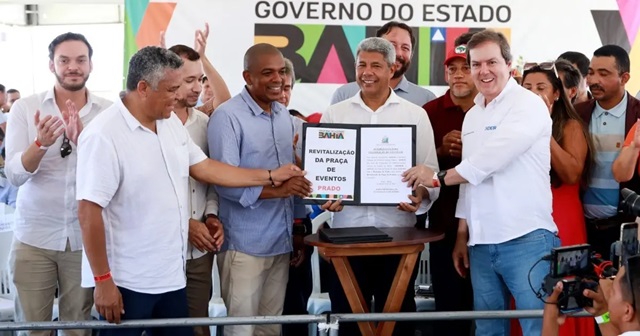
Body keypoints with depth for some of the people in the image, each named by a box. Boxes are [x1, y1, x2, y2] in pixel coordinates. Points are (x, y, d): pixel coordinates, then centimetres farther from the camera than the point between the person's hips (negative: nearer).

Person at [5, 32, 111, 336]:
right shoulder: (24, 108, -2)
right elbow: (14, 175, -10)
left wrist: (83, 141, -27)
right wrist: (40, 143, -29)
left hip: (86, 238, 0)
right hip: (33, 237, 0)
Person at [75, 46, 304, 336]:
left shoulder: (171, 121, 6)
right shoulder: (104, 135, -20)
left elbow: (205, 168, 13)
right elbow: (89, 211, -20)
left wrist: (271, 177, 11)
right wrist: (102, 280, -18)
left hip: (171, 274, 8)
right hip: (126, 282, -8)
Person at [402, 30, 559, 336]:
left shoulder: (528, 105, -7)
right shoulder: (472, 116, 18)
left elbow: (490, 159, -17)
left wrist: (439, 178, -7)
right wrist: (462, 236, 18)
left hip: (526, 239, -7)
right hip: (481, 244, 7)